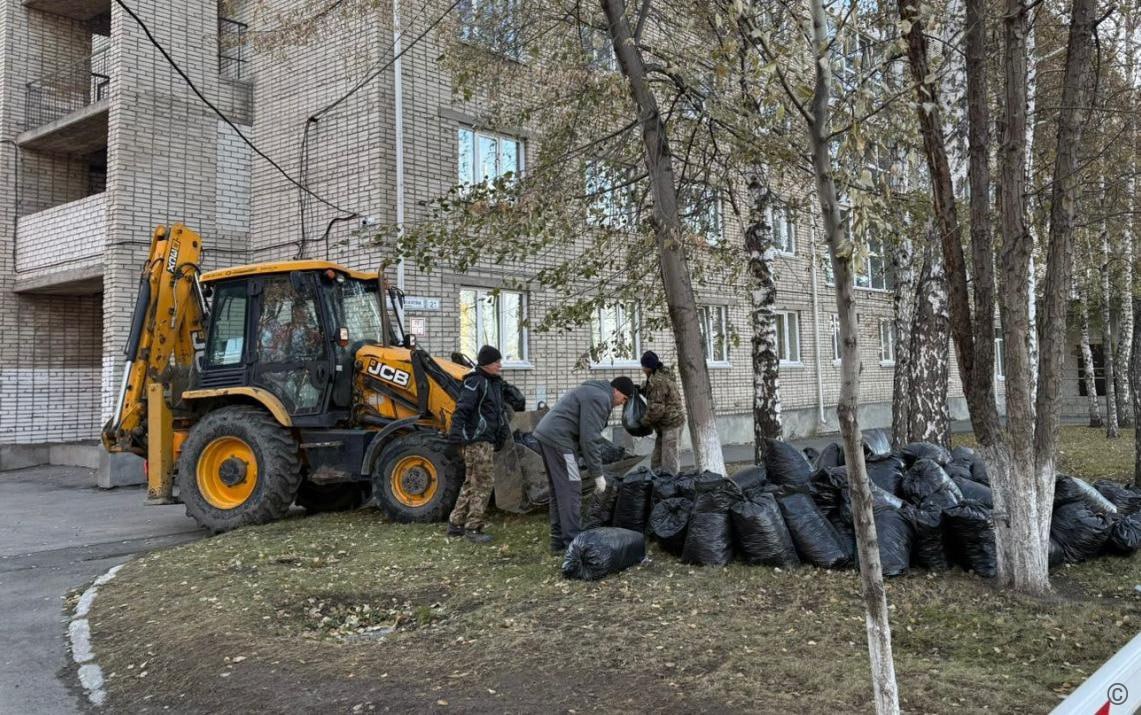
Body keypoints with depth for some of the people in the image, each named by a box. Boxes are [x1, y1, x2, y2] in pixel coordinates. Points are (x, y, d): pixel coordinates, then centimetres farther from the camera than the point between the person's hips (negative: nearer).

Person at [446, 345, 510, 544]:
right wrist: (457, 433, -30)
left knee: (472, 483, 15)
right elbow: (462, 409, -22)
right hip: (477, 440, -10)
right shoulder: (475, 382, -13)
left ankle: (456, 524, 23)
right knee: (484, 482, -7)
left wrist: (503, 433, 20)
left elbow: (498, 411, 25)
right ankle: (473, 528, -1)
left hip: (487, 441, 10)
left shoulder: (494, 383, 16)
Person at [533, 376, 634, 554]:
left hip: (547, 434, 11)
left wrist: (594, 469, 19)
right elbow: (590, 439, -17)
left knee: (558, 491, 14)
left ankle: (558, 541, 19)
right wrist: (597, 474, -11)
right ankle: (573, 543, -4)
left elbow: (589, 434, 23)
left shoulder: (594, 393, 20)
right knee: (570, 491, -7)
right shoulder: (599, 398, -13)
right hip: (559, 439, -11)